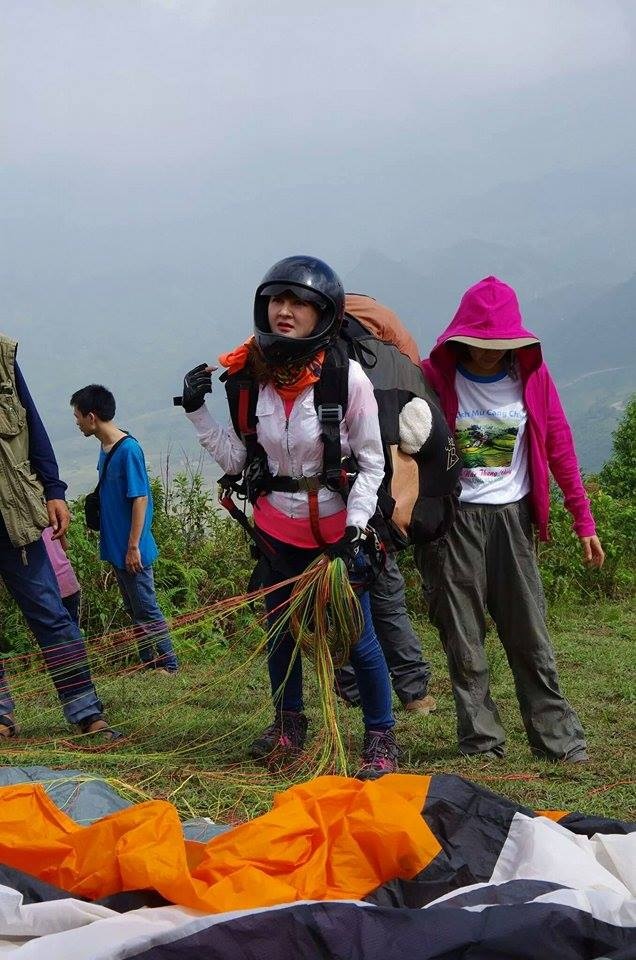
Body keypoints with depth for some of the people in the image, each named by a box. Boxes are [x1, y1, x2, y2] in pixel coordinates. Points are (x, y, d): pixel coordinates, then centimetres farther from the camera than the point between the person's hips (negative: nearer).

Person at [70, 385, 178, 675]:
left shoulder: (128, 450, -20)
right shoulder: (105, 447, 7)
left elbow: (140, 499, -20)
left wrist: (133, 546, -20)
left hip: (131, 549, -9)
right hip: (115, 547, 9)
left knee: (146, 610, 0)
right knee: (134, 610, 15)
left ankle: (169, 665, 10)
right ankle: (148, 665, 24)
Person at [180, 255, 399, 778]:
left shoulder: (347, 377, -16)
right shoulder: (254, 374, -5)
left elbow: (372, 464, -9)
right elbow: (235, 458, 1)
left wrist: (354, 530, -15)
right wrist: (197, 410, -8)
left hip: (336, 528, -4)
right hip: (277, 528, 4)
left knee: (357, 637, -1)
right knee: (281, 631, 16)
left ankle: (381, 736, 17)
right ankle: (289, 725, 37)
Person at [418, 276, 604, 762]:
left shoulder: (531, 375, 2)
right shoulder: (435, 376, -4)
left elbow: (560, 448, 5)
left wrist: (584, 521, 4)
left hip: (512, 516, 1)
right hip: (453, 518, -1)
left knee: (529, 634, 0)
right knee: (463, 640, 2)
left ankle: (559, 738, 7)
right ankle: (482, 743, 10)